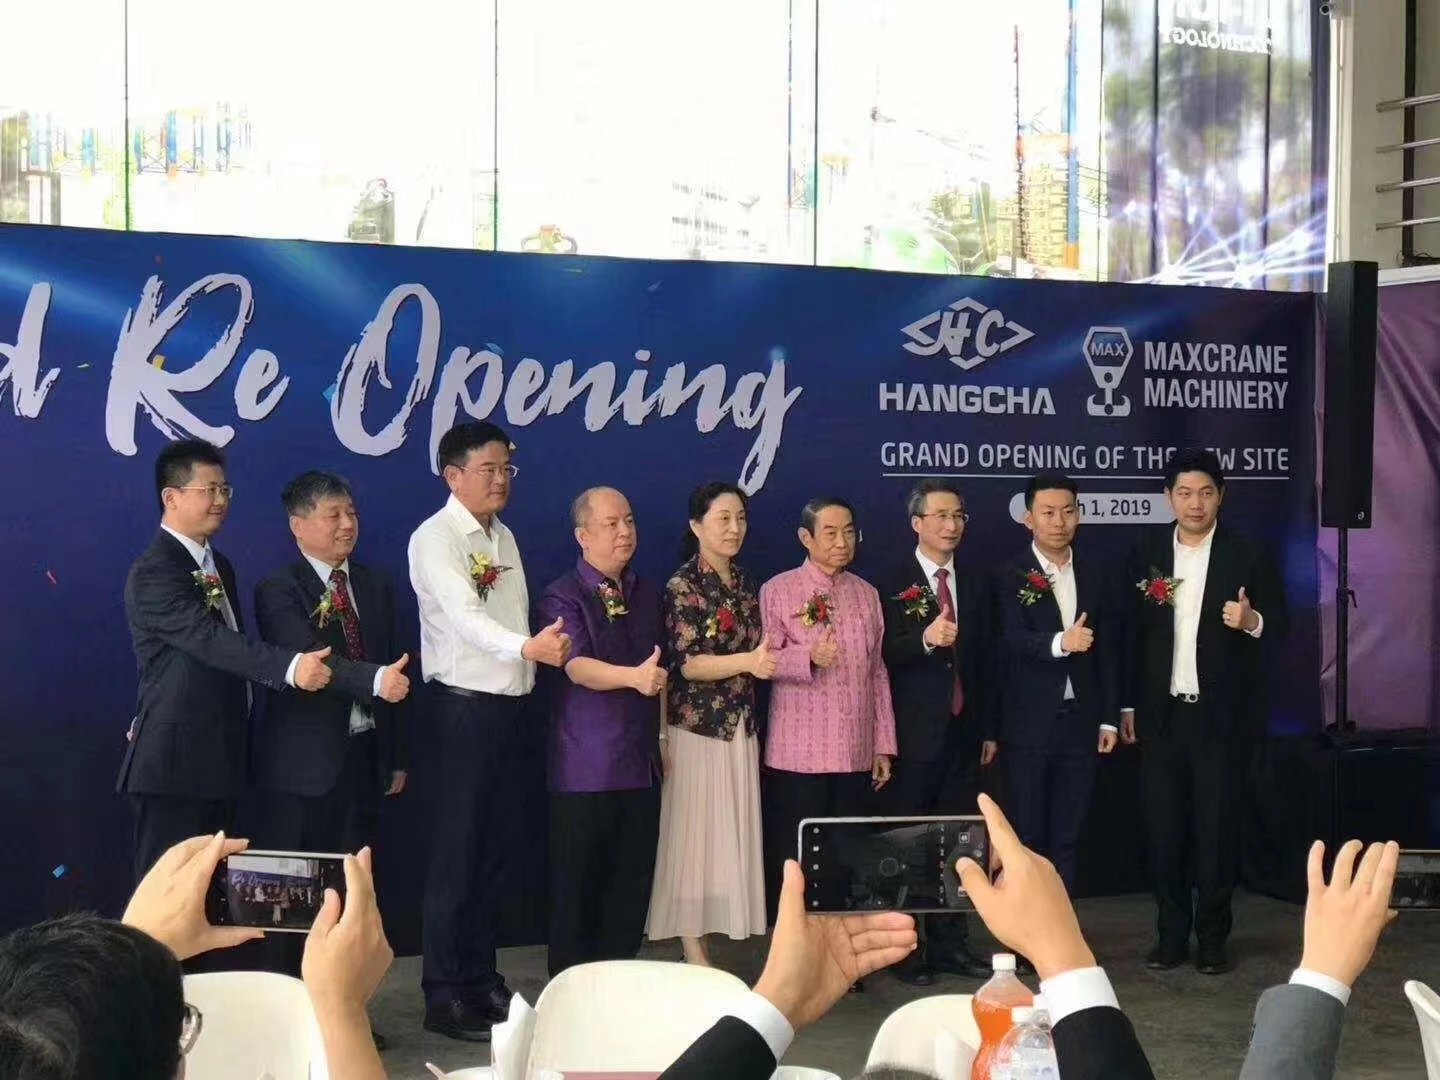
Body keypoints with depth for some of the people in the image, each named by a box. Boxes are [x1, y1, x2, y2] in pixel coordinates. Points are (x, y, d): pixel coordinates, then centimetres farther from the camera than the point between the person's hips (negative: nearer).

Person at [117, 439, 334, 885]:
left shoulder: (218, 565, 15)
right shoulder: (153, 572, -15)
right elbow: (208, 639, -28)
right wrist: (290, 666, -38)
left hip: (221, 756, 9)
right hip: (176, 760, -9)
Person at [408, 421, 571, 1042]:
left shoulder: (503, 537, 14)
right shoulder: (435, 538, -11)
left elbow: (514, 619, 13)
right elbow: (464, 617, -27)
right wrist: (527, 646, -41)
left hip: (509, 706, 8)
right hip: (465, 707, -7)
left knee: (495, 849, 12)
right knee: (457, 851, -3)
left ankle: (481, 978, 23)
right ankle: (444, 997, 4)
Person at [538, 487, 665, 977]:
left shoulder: (646, 595, 13)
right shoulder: (563, 597, -6)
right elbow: (577, 666, -21)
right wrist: (634, 677, -37)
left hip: (642, 765, 6)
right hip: (585, 768, -5)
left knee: (632, 883, 9)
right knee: (576, 887, 1)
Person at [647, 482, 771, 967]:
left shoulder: (745, 583, 11)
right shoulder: (682, 585, -9)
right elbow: (685, 663, -16)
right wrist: (746, 662, -29)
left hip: (740, 730, 7)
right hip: (696, 727, -6)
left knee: (732, 833, 6)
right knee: (693, 834, -2)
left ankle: (709, 946, 14)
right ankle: (693, 953, 5)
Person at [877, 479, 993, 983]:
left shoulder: (975, 586, 12)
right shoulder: (893, 585, -4)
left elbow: (983, 662, 14)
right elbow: (882, 655, -13)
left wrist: (988, 730, 14)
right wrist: (925, 640, -30)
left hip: (963, 734, 5)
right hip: (914, 734, -5)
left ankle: (950, 943, 20)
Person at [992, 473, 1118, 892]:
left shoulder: (1093, 578, 10)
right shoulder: (1009, 576, -4)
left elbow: (1108, 651, 12)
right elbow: (1013, 639, -18)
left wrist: (1109, 718, 8)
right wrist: (1059, 642, -37)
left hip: (1080, 721, 4)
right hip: (1029, 725, -4)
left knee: (1068, 836, 9)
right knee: (1027, 836, 2)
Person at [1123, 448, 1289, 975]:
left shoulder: (1249, 555, -1)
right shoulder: (1145, 554, 5)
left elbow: (1280, 625, 0)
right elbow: (1134, 632, 8)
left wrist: (1252, 621, -23)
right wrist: (1128, 705, 7)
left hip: (1223, 716, -2)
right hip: (1162, 715, 2)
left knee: (1218, 828, 4)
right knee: (1164, 828, 6)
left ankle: (1212, 937, 16)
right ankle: (1171, 934, 18)